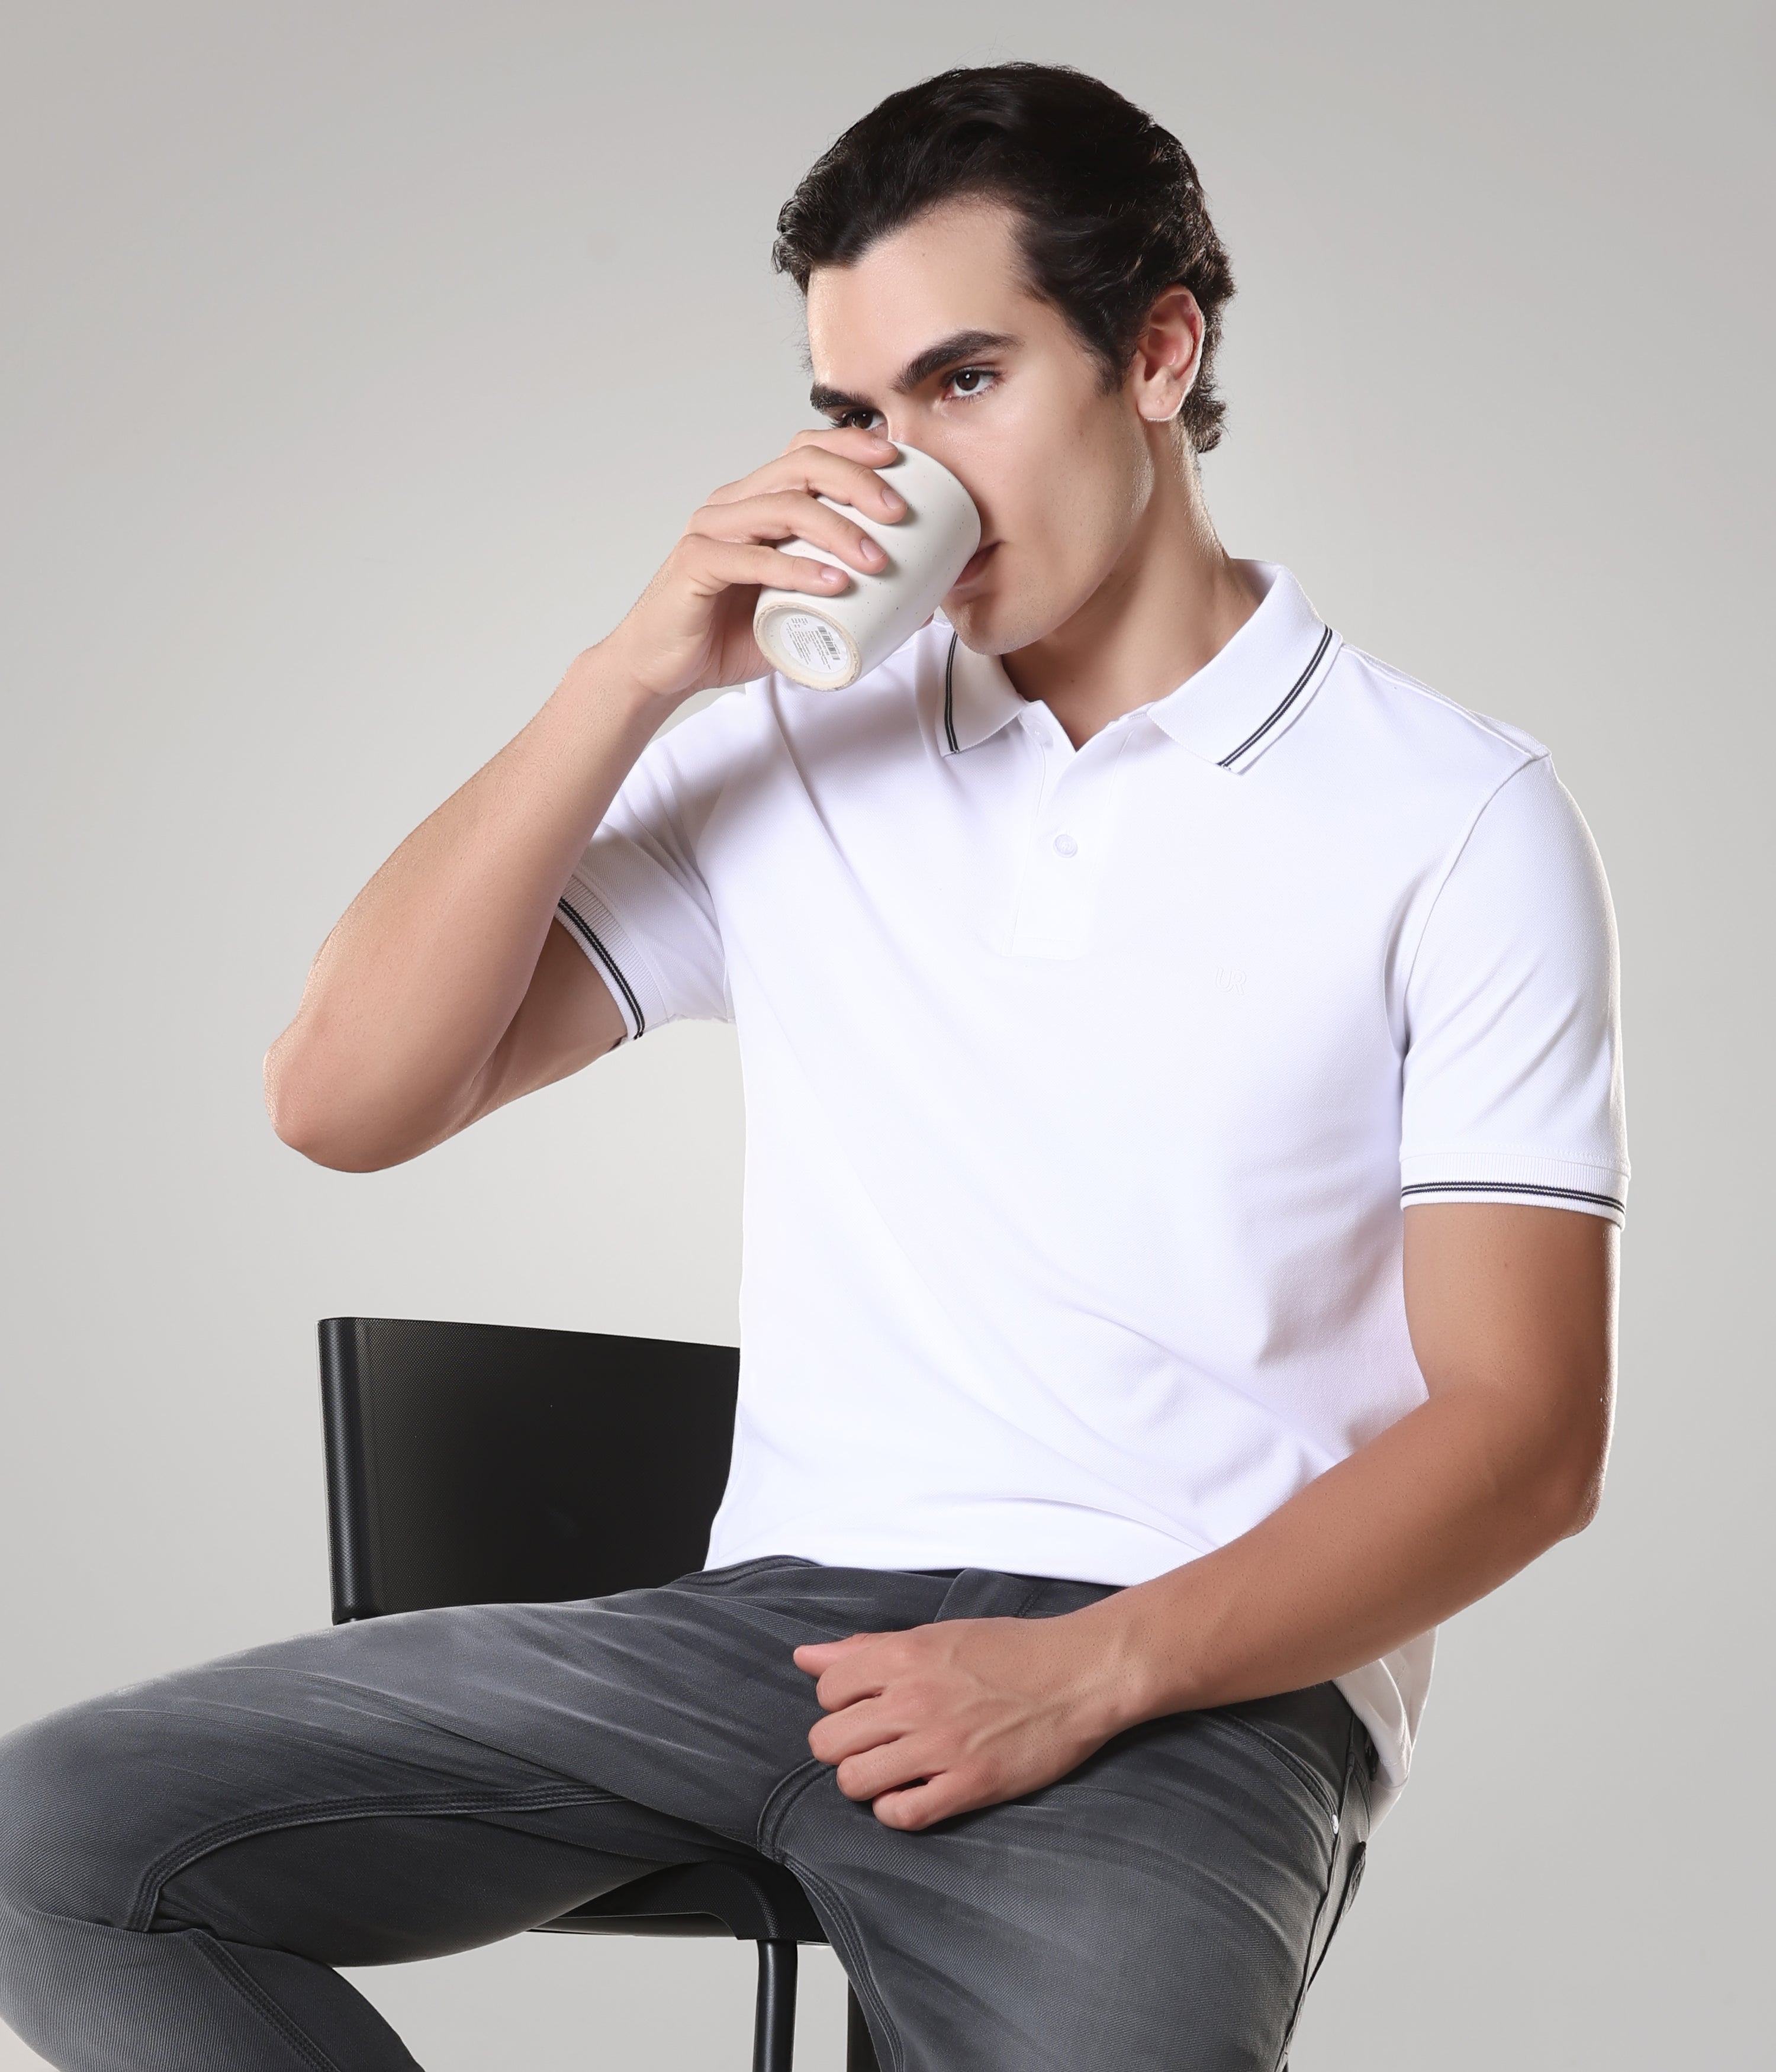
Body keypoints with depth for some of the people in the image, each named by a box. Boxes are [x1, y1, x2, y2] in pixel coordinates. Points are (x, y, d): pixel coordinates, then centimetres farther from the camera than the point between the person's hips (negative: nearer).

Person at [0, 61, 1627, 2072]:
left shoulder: (1456, 819, 2)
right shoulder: (795, 751, 13)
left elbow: (1521, 1433, -3)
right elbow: (343, 1099, 6)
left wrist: (1090, 1672, -16)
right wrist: (638, 668, -2)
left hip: (1194, 1679, -4)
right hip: (777, 1613, 5)